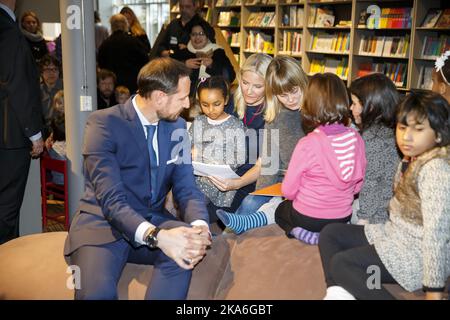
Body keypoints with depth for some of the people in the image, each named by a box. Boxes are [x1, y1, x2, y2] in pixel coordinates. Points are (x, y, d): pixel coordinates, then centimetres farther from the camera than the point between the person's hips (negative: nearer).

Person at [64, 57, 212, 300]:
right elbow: (111, 198, -22)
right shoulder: (104, 123, -14)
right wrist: (156, 236, -39)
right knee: (97, 291, -33)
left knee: (184, 248, -29)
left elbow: (186, 189, 1)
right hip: (103, 226, -4)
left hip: (152, 221, 5)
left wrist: (199, 225, -22)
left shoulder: (176, 126, 6)